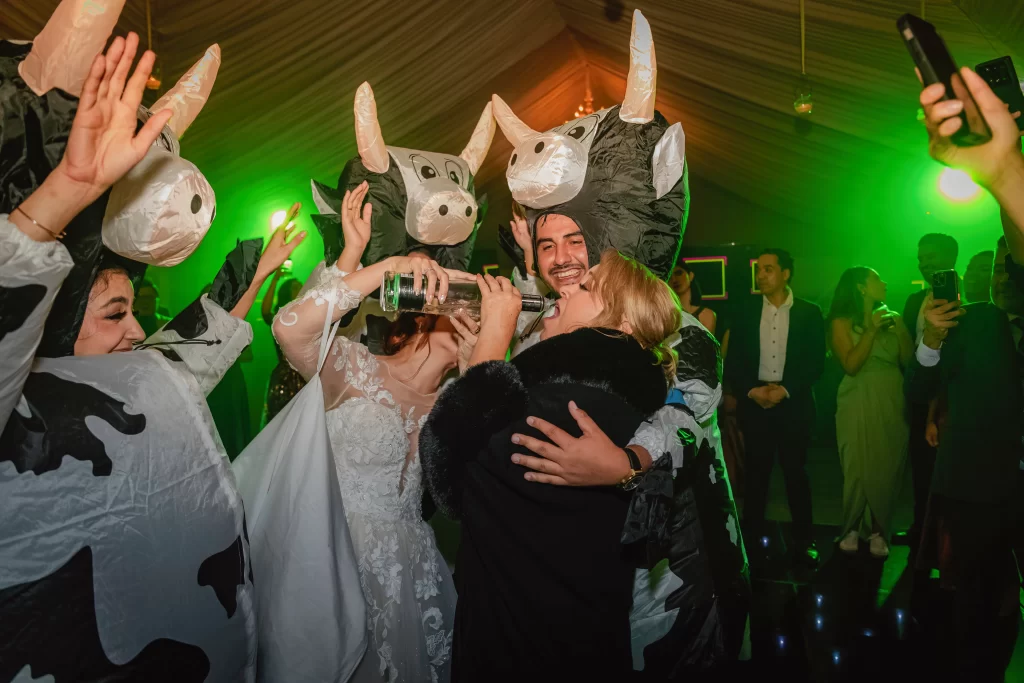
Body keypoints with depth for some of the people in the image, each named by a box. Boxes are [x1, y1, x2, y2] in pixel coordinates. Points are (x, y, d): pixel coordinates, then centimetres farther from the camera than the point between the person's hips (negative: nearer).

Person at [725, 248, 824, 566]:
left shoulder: (809, 313, 1)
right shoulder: (746, 313, 6)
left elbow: (815, 364, -4)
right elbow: (733, 363, 3)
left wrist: (785, 390, -16)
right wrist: (752, 390, -13)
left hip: (794, 405, -1)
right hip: (754, 404, 2)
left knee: (796, 474, 5)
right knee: (756, 474, 7)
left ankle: (804, 540, 17)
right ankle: (752, 538, 17)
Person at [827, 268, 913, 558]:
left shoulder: (888, 318, 12)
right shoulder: (842, 322, -1)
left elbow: (908, 359, 6)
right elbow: (851, 365, -13)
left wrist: (900, 326, -4)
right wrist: (871, 330, -14)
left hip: (892, 403, 4)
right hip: (859, 405, -4)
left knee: (888, 470, 3)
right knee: (858, 470, -1)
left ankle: (878, 531, 14)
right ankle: (852, 529, 13)